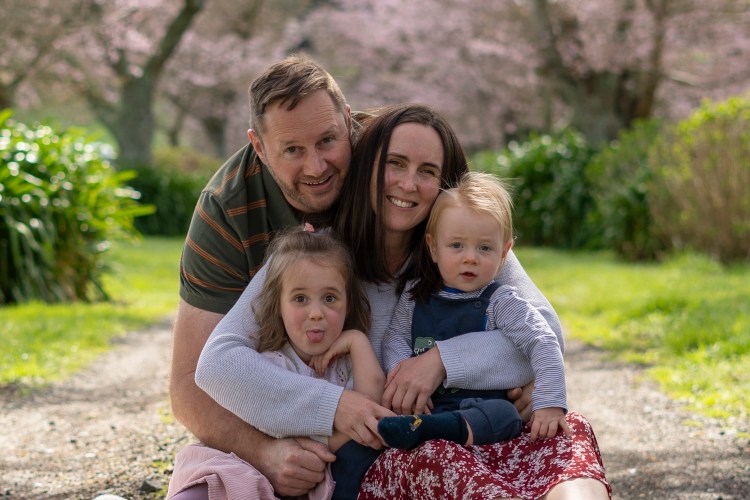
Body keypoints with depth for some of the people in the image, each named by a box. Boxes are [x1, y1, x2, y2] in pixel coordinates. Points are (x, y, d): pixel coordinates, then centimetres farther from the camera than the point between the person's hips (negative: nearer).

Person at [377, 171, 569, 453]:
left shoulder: (500, 303, -1)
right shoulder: (416, 294, 11)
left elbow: (543, 345, -8)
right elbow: (395, 337, 8)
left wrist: (549, 403, -21)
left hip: (478, 406, -4)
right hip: (421, 404, 4)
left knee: (506, 416, -37)